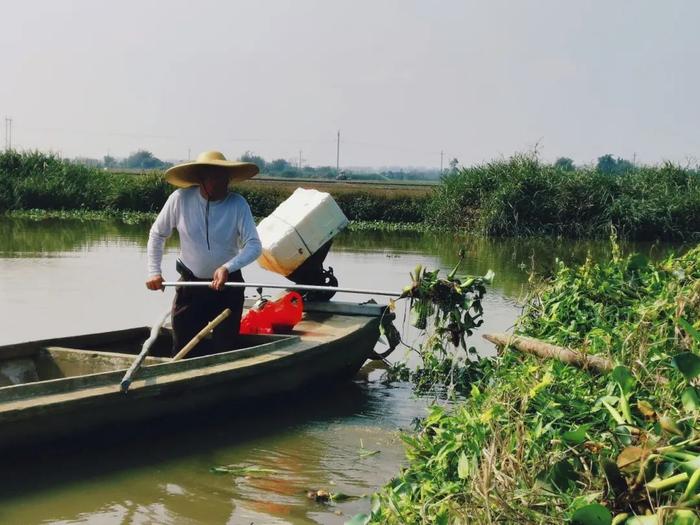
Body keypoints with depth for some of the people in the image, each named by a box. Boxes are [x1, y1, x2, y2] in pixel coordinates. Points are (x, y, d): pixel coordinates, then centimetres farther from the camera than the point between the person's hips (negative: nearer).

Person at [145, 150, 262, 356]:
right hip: (190, 284, 0)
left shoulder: (238, 204, -13)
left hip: (228, 284, 0)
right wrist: (154, 272, -3)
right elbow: (157, 234, 3)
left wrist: (227, 267, -33)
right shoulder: (180, 199, -12)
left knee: (224, 350, 6)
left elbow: (254, 245, -18)